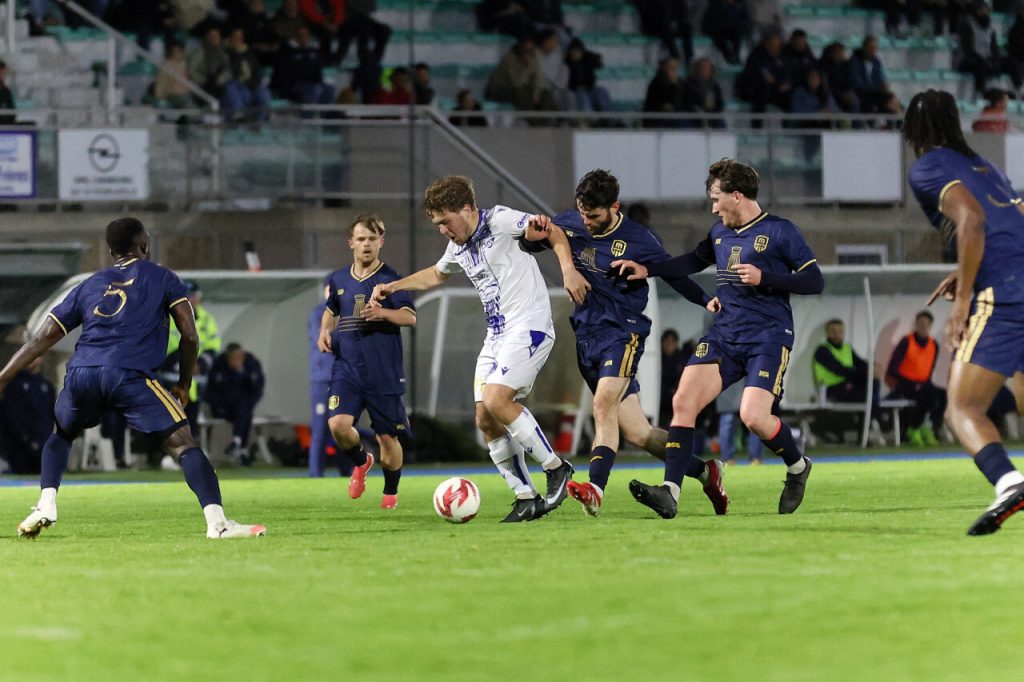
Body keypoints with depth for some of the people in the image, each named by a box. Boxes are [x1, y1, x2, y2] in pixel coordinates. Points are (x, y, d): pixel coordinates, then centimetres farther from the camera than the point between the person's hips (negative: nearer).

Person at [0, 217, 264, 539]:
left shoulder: (88, 286, 27)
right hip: (130, 376, -4)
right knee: (183, 444, -3)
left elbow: (43, 338, 23)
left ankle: (46, 506, 14)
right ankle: (216, 522, -19)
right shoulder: (162, 278, 19)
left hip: (80, 375, 4)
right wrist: (184, 385, 23)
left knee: (61, 435, 32)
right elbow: (190, 336, 10)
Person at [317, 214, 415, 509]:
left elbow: (410, 317, -8)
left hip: (384, 372, -2)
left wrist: (383, 313, -26)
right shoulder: (337, 280, 10)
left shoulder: (390, 279, -2)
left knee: (387, 436, 2)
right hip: (347, 369, 2)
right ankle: (361, 462, 14)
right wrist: (325, 331, 8)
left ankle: (391, 492, 26)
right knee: (338, 424, -19)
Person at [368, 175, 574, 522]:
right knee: (486, 421, -1)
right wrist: (393, 286, 34)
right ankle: (527, 498, 3)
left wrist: (538, 227, -41)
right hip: (496, 335, 9)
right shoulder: (458, 248, 16)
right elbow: (436, 274, 38)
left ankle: (556, 469, -10)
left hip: (528, 326, -9)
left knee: (496, 400, -23)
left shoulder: (500, 221, -8)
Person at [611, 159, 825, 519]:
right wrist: (647, 269, 28)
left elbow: (815, 281, -8)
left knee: (753, 416, -21)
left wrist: (764, 277, -16)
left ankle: (797, 466, 10)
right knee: (683, 401, -13)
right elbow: (693, 261, 36)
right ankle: (670, 492, -17)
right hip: (723, 336, 6)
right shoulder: (720, 233, 16)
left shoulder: (780, 231, -5)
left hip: (768, 337, -6)